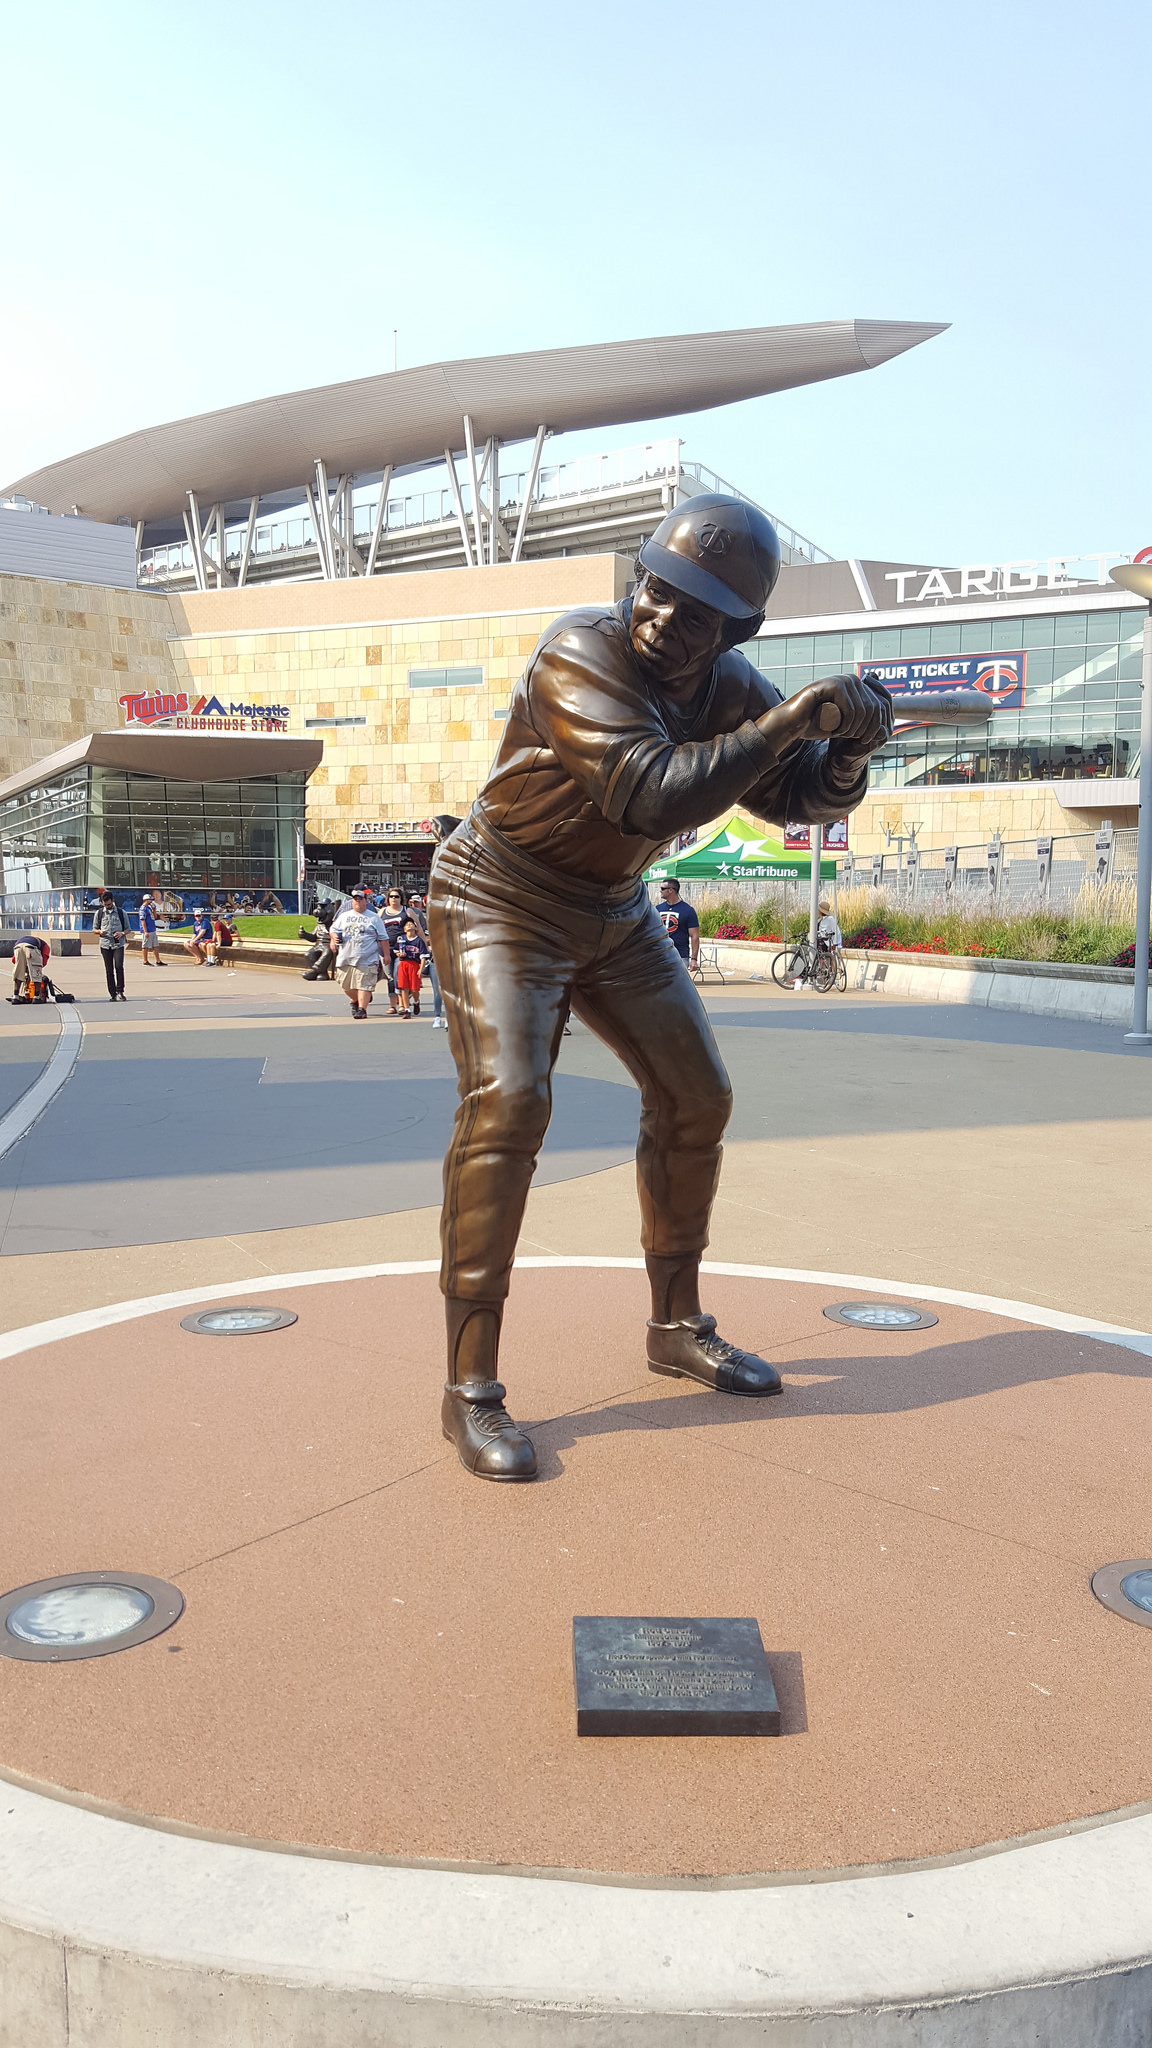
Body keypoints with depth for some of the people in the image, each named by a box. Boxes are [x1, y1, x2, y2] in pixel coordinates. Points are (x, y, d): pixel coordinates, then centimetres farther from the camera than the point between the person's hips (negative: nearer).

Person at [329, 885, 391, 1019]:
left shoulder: (374, 918, 7)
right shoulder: (344, 916, 18)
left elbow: (383, 938, 6)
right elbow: (333, 930, 21)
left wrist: (387, 954, 2)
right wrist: (334, 937, -2)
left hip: (367, 959, -4)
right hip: (346, 958, 4)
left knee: (364, 985, -11)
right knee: (347, 985, 9)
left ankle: (362, 1009, -7)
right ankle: (355, 1001, 35)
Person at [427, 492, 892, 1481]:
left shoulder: (728, 686, -6)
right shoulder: (582, 653, -26)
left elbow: (803, 796, -1)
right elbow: (653, 795, -38)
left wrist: (849, 746, -23)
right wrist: (785, 721, -35)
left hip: (615, 913, 7)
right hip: (503, 904, -7)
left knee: (695, 1096, 6)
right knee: (508, 1103, -23)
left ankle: (678, 1325, 23)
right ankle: (471, 1387, -15)